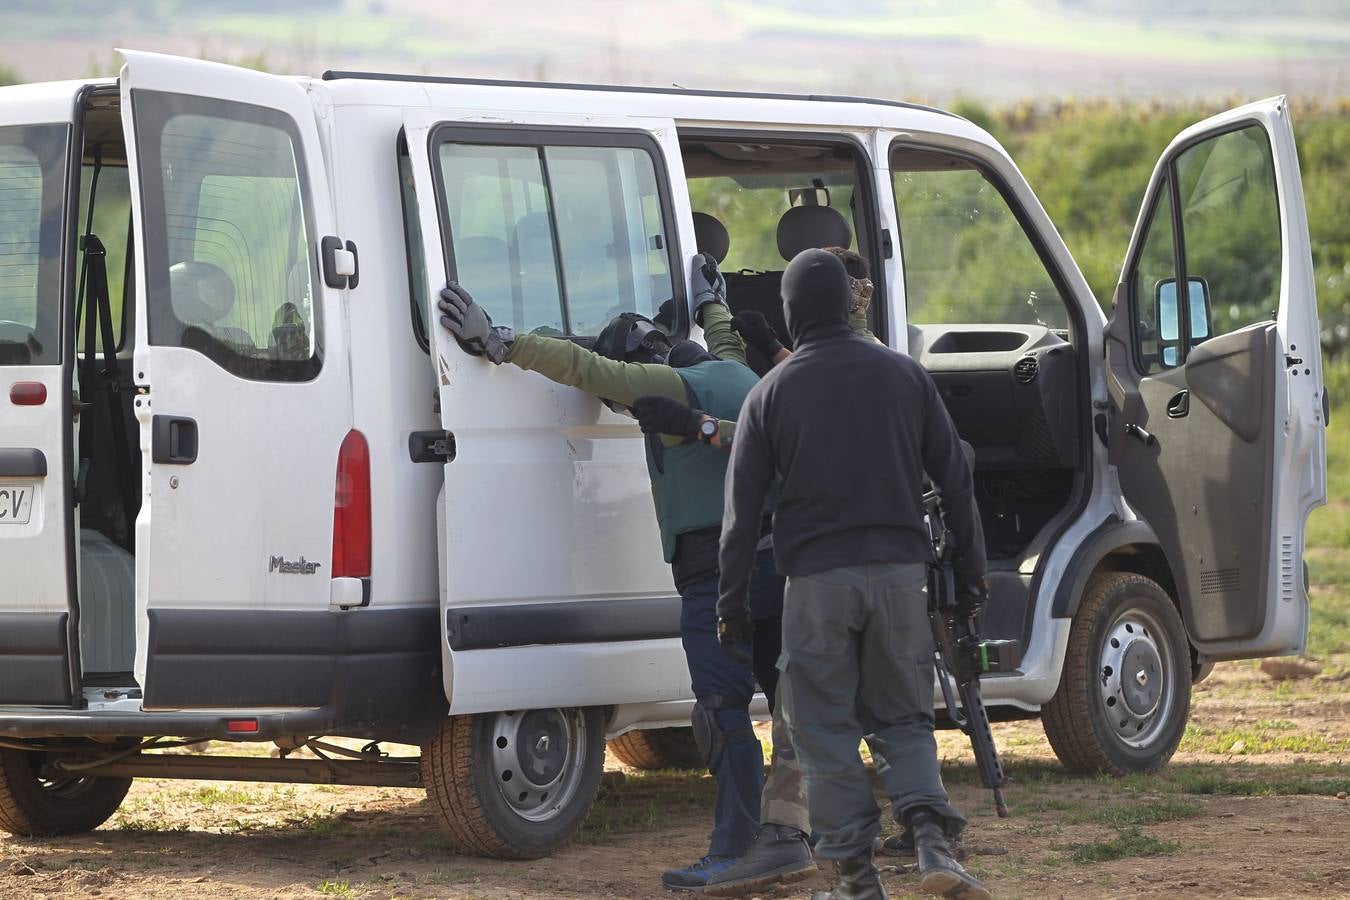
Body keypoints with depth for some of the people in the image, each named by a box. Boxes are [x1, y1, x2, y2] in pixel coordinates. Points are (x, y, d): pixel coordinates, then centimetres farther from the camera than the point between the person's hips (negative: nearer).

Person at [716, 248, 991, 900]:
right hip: (900, 572, 2)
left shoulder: (771, 393, 0)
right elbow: (955, 478, 8)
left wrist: (731, 603, 7)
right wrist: (970, 570, 16)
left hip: (816, 579, -2)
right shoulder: (903, 375, 6)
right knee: (902, 718, 13)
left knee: (825, 730, 5)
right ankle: (931, 840, -9)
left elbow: (741, 509, 0)